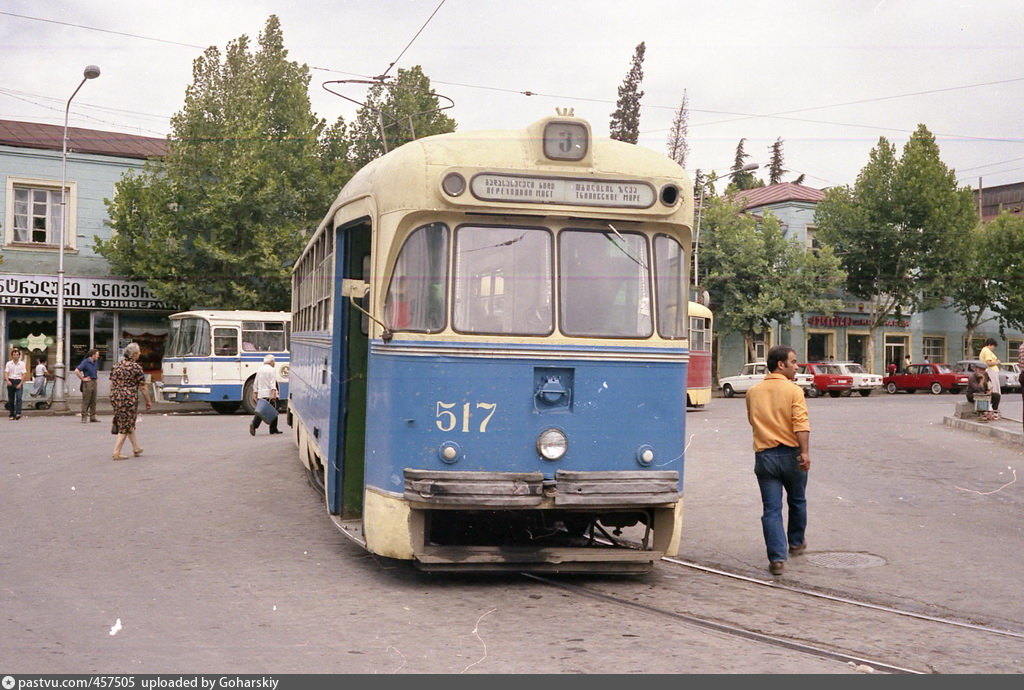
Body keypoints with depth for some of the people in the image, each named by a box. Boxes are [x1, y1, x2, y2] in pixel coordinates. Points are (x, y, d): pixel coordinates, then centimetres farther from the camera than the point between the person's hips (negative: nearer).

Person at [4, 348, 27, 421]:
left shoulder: (22, 364, 2)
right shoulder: (8, 363, 5)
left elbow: (23, 375, 0)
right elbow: (6, 373, -2)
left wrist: (20, 384, -10)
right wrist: (7, 381, -21)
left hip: (18, 382, -2)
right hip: (10, 382, 2)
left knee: (19, 398, -18)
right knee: (11, 399, 5)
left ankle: (18, 413, -27)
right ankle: (12, 414, 12)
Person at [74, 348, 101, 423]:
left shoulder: (95, 362, 13)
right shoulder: (85, 362, -12)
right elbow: (77, 371, -20)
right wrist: (82, 379, -16)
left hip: (94, 382, 8)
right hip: (87, 383, -8)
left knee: (93, 401, 9)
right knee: (86, 401, -5)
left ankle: (92, 417, 13)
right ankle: (84, 417, -3)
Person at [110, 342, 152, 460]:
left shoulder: (118, 365, 9)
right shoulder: (136, 367, -10)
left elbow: (111, 383, 12)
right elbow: (143, 387, -8)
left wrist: (113, 398, 21)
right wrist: (148, 401, 2)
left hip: (116, 398, 7)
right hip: (129, 398, -7)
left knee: (129, 424, 21)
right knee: (126, 425, 1)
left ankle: (136, 448, 31)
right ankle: (116, 453, -3)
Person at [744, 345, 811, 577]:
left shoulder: (753, 392, 6)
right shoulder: (793, 390, -8)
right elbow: (801, 423, -19)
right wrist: (805, 452, -23)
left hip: (764, 455, 2)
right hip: (790, 454, -2)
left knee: (771, 509, 0)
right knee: (797, 501, 21)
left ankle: (777, 558, -9)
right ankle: (796, 543, 39)